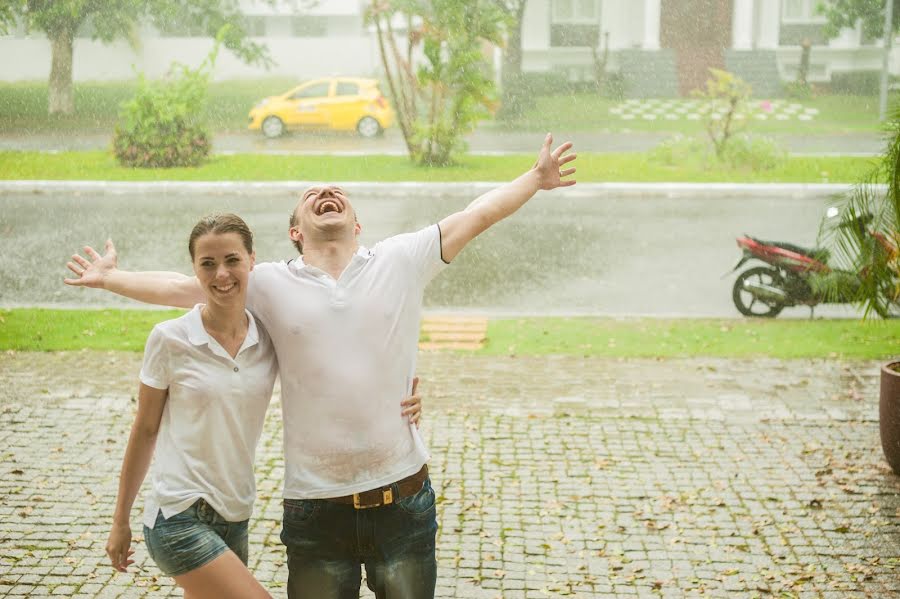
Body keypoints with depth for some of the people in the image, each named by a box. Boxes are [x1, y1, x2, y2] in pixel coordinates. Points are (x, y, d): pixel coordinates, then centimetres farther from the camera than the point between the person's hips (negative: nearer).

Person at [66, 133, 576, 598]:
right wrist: (109, 279, 15)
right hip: (316, 510, 0)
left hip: (402, 499, 0)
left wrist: (537, 178, 10)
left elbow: (477, 215, 7)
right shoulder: (272, 285, 2)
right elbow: (184, 288, 10)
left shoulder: (401, 261, 3)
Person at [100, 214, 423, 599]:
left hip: (235, 520, 5)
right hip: (179, 519, -4)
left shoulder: (271, 338, 1)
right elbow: (144, 431, 0)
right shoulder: (170, 340, -8)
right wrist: (120, 522, 6)